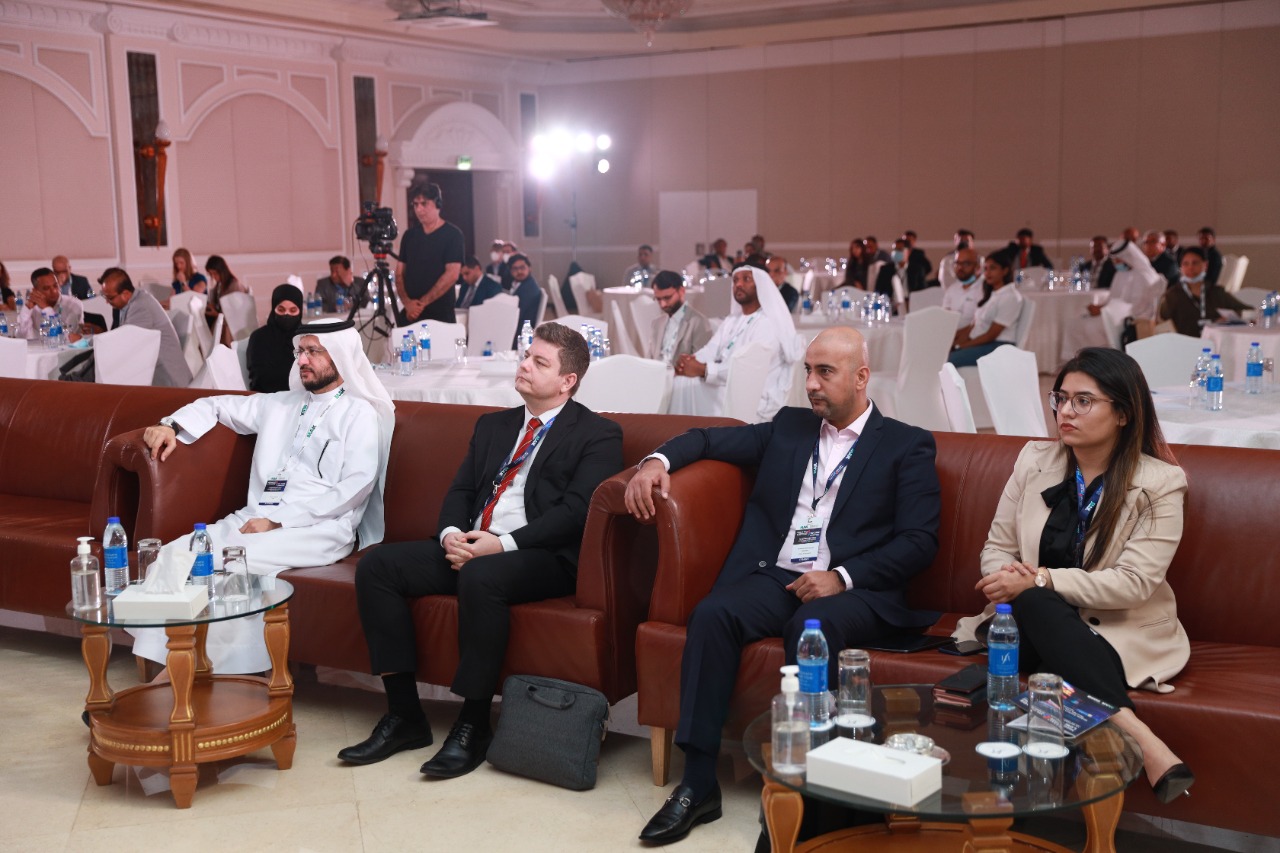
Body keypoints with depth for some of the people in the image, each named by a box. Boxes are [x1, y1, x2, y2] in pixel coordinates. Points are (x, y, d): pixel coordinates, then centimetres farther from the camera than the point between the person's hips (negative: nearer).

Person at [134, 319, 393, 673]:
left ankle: (217, 669, -20)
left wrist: (279, 520, -15)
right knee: (173, 555, -17)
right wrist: (172, 425, 11)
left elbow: (356, 487, -10)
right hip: (253, 518, 6)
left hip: (319, 529, -6)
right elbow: (216, 405, 33)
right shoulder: (280, 404, 22)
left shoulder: (360, 414, 3)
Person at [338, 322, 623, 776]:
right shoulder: (493, 425, 23)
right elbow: (460, 491, 18)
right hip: (468, 548, 7)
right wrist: (450, 533, -5)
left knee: (480, 576, -38)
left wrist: (504, 543, -20)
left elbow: (576, 510, -11)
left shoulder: (597, 435, 1)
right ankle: (404, 714, -8)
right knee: (376, 564, -12)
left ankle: (474, 725, -22)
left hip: (542, 558, -7)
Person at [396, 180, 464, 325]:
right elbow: (400, 273, 10)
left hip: (440, 315, -4)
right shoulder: (409, 235, 12)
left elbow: (452, 274, -11)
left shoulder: (452, 234, -3)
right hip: (410, 314, 4)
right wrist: (407, 302, -8)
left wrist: (422, 303, -14)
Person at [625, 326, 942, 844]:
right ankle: (698, 785, -24)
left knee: (811, 625, -36)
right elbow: (710, 439, 21)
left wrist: (842, 577, -14)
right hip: (774, 577, 4)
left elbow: (919, 543, -2)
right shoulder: (788, 427, 21)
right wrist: (658, 461, -1)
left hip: (854, 589, -3)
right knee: (712, 614, -26)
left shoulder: (907, 446, 7)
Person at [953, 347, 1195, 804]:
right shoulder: (1034, 460, 7)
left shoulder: (1160, 483, -5)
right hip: (1039, 627, 4)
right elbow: (997, 548, 9)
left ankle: (1141, 746, -41)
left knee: (1035, 604, -36)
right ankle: (1140, 740, -42)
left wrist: (1041, 580, -21)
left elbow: (1134, 582, -14)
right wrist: (1009, 582, -16)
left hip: (1123, 636, -4)